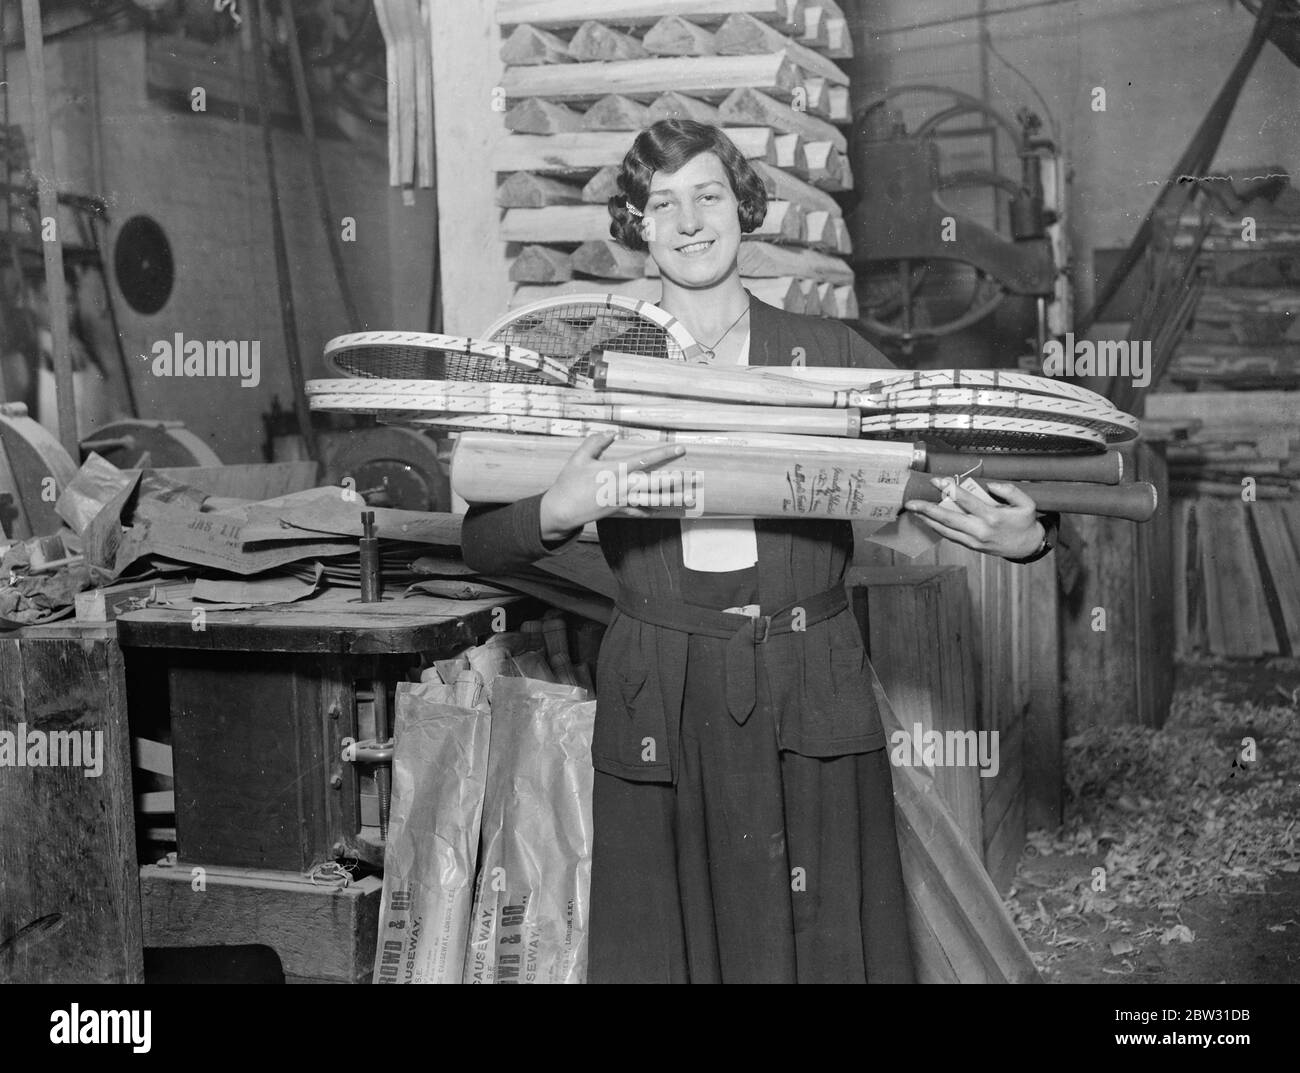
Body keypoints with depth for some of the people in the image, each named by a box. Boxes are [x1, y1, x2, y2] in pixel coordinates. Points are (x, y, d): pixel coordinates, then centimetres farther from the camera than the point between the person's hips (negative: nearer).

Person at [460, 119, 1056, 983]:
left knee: (822, 945, 8)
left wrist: (1020, 537, -21)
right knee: (668, 945, 9)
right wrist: (559, 514, -20)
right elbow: (481, 544, 0)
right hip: (658, 715, 0)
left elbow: (951, 478, 0)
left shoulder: (831, 356, 2)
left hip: (812, 707, 0)